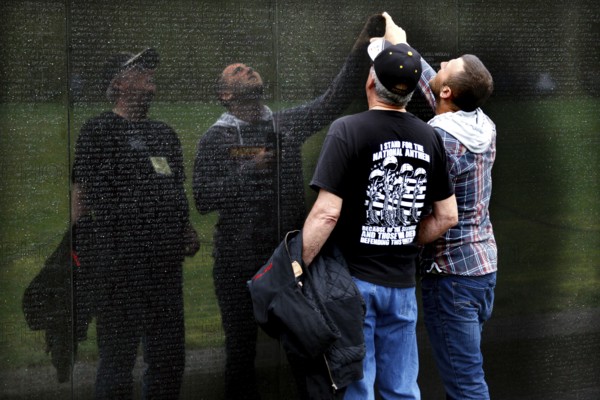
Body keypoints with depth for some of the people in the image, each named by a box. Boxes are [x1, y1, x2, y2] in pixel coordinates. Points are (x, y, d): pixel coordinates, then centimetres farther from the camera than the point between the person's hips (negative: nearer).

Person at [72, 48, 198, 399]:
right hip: (120, 262, -7)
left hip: (166, 261, 7)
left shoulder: (165, 134, 19)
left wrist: (186, 231, 10)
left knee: (170, 357, 12)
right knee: (118, 358, -1)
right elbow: (81, 198, -7)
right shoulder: (99, 131, -2)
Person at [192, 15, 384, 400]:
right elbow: (204, 199, -7)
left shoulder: (289, 124, 8)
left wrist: (361, 49, -8)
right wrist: (250, 170, -16)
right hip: (239, 263, -3)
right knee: (241, 350, 7)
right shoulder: (216, 138, -1)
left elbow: (335, 99, 1)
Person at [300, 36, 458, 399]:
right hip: (403, 282, 5)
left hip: (354, 278, -4)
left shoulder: (348, 130, -12)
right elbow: (447, 216, 7)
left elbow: (326, 213, -19)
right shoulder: (429, 138, 3)